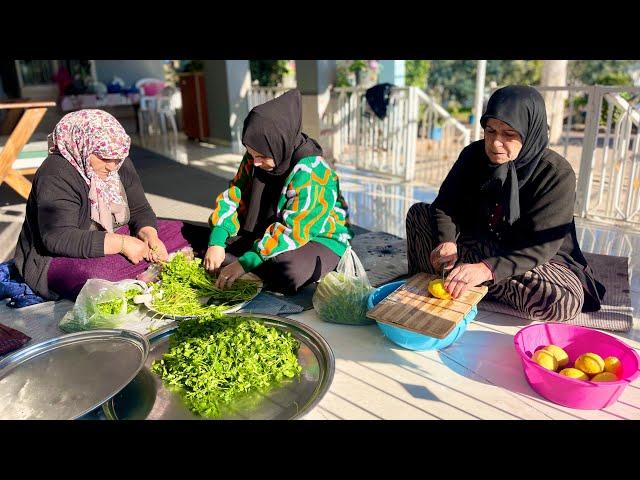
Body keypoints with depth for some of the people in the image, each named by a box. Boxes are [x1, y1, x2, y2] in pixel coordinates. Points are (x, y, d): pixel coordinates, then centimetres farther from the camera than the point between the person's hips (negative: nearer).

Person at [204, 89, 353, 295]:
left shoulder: (311, 172, -28)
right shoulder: (255, 158, -6)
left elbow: (294, 230, -31)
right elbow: (233, 197, -1)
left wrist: (244, 264, -33)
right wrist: (216, 242, -17)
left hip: (319, 238, -6)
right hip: (270, 233, 7)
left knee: (289, 273, -38)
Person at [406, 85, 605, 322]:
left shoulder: (557, 174, -21)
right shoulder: (473, 155, -8)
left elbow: (541, 246, -28)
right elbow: (445, 205, -9)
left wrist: (487, 269, -45)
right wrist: (447, 242, -32)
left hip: (533, 259, -3)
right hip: (479, 246, 3)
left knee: (565, 301, -36)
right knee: (418, 213, -8)